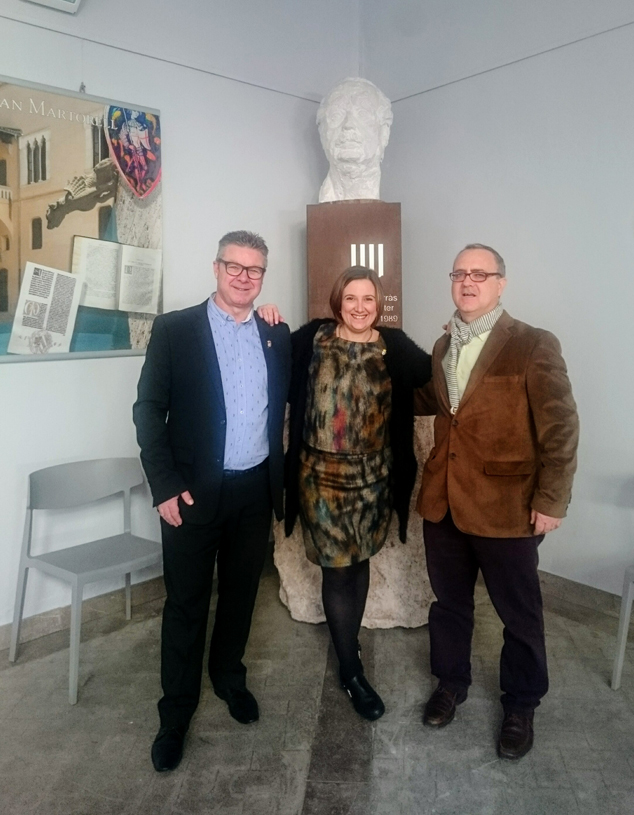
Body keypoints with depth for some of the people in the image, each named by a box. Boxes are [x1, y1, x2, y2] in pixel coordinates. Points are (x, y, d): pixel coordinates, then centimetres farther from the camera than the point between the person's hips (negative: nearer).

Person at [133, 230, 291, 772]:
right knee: (186, 603, 9)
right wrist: (165, 485, -12)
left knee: (241, 593, 19)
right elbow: (149, 410, -7)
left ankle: (229, 676, 43)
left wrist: (281, 477, 3)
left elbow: (286, 405, 11)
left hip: (256, 489, 4)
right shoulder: (174, 329, -6)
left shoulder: (278, 336, 5)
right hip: (194, 491, -3)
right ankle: (176, 711, 28)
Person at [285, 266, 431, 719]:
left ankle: (348, 644, 40)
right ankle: (352, 670, 20)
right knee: (337, 567, 3)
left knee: (359, 563, 16)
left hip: (373, 476, 2)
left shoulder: (396, 347, -1)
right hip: (323, 474, -2)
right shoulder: (312, 339, -3)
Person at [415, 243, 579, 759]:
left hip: (506, 506, -5)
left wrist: (551, 502, -13)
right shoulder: (444, 345, 9)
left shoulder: (534, 346, -11)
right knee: (449, 600, 19)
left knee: (519, 611, 13)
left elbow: (561, 429, -12)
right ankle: (451, 682, 42)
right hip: (443, 500, 5)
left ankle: (521, 704, 36)